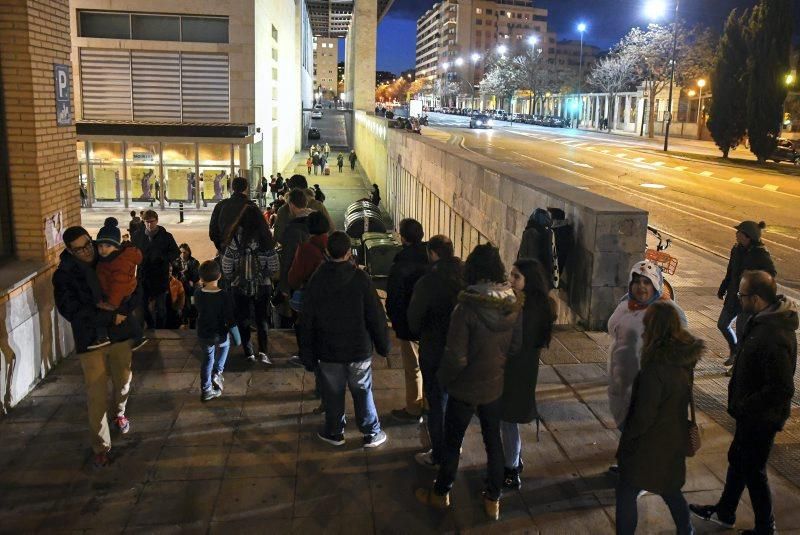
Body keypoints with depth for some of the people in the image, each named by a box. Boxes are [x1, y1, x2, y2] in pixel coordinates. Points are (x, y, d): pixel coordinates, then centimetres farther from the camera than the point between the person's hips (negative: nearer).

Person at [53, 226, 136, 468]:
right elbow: (72, 311, -19)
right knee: (97, 396, -2)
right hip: (90, 341, -3)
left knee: (124, 380, 19)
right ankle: (100, 446, 12)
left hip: (120, 334, 3)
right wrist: (111, 317, -20)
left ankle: (119, 412, 50)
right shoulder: (64, 275, -10)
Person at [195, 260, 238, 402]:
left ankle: (206, 390, 25)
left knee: (207, 360, 22)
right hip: (220, 335, -2)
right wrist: (237, 337, -4)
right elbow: (230, 320, -18)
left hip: (203, 335, 2)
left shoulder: (198, 293, -11)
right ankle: (217, 373, 18)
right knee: (224, 345, 32)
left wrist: (201, 283, 28)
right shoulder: (225, 296, -22)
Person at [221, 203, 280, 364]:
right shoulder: (265, 238, -10)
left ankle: (249, 352, 16)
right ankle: (263, 351, -1)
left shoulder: (235, 238, -12)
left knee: (243, 319, 14)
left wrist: (228, 281, 10)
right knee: (262, 318, 12)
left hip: (239, 286, -1)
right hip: (262, 286, 1)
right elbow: (273, 266, -5)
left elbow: (227, 265, -6)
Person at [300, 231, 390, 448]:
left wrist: (308, 355, 7)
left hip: (328, 350, 1)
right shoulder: (361, 278, -13)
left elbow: (307, 322, -2)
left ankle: (334, 432, 29)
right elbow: (376, 316, -9)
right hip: (359, 349, -1)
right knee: (363, 392, 12)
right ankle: (372, 434, 21)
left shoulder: (316, 281, -7)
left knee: (333, 393, 15)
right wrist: (383, 344, 3)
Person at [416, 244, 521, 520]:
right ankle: (493, 499, 32)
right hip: (496, 387, 4)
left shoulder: (466, 308, -26)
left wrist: (443, 379, -5)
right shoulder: (513, 305, -10)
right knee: (493, 441, 20)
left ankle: (441, 494, 34)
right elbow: (516, 346, 1)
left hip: (464, 390, -4)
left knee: (452, 443, 15)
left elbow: (456, 357, -23)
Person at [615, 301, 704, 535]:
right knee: (669, 489, 28)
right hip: (675, 439, 8)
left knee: (626, 493, 8)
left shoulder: (656, 368, -30)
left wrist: (627, 436, -7)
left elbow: (644, 415, -23)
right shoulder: (685, 358, -5)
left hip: (650, 444, -8)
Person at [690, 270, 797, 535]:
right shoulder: (760, 319, -2)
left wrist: (744, 406, -21)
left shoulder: (775, 337, -33)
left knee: (753, 469, 10)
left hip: (761, 418, -9)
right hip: (750, 413, 9)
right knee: (737, 460, 24)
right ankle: (725, 511, 44)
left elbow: (782, 389, -31)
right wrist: (739, 403, 11)